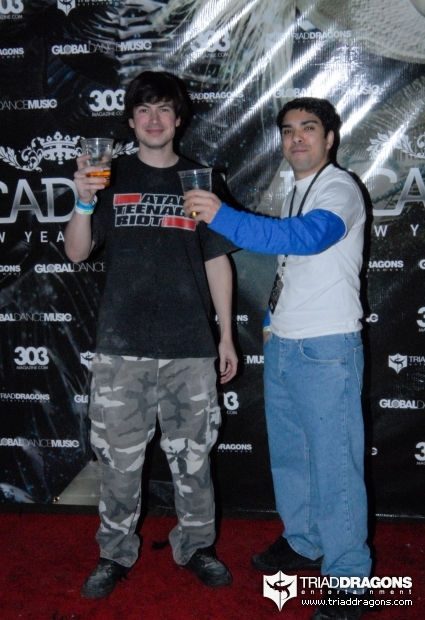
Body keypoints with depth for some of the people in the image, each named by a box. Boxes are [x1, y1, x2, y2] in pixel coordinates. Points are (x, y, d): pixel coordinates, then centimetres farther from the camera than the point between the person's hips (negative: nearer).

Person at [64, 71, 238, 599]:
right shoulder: (111, 177, 7)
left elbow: (217, 261, 10)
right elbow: (76, 252, 4)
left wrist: (226, 336, 7)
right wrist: (83, 202, -15)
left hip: (190, 346, 1)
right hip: (122, 346, 0)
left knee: (192, 455, 9)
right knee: (119, 457, 6)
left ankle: (195, 545, 28)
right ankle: (116, 552, 25)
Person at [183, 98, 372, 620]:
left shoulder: (340, 189, -12)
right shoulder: (294, 194, 16)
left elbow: (307, 236, -33)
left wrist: (222, 217, -39)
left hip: (326, 349, -8)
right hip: (281, 344, 9)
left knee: (333, 464, -3)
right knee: (288, 453, 17)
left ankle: (348, 578, 10)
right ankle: (303, 543, 35)